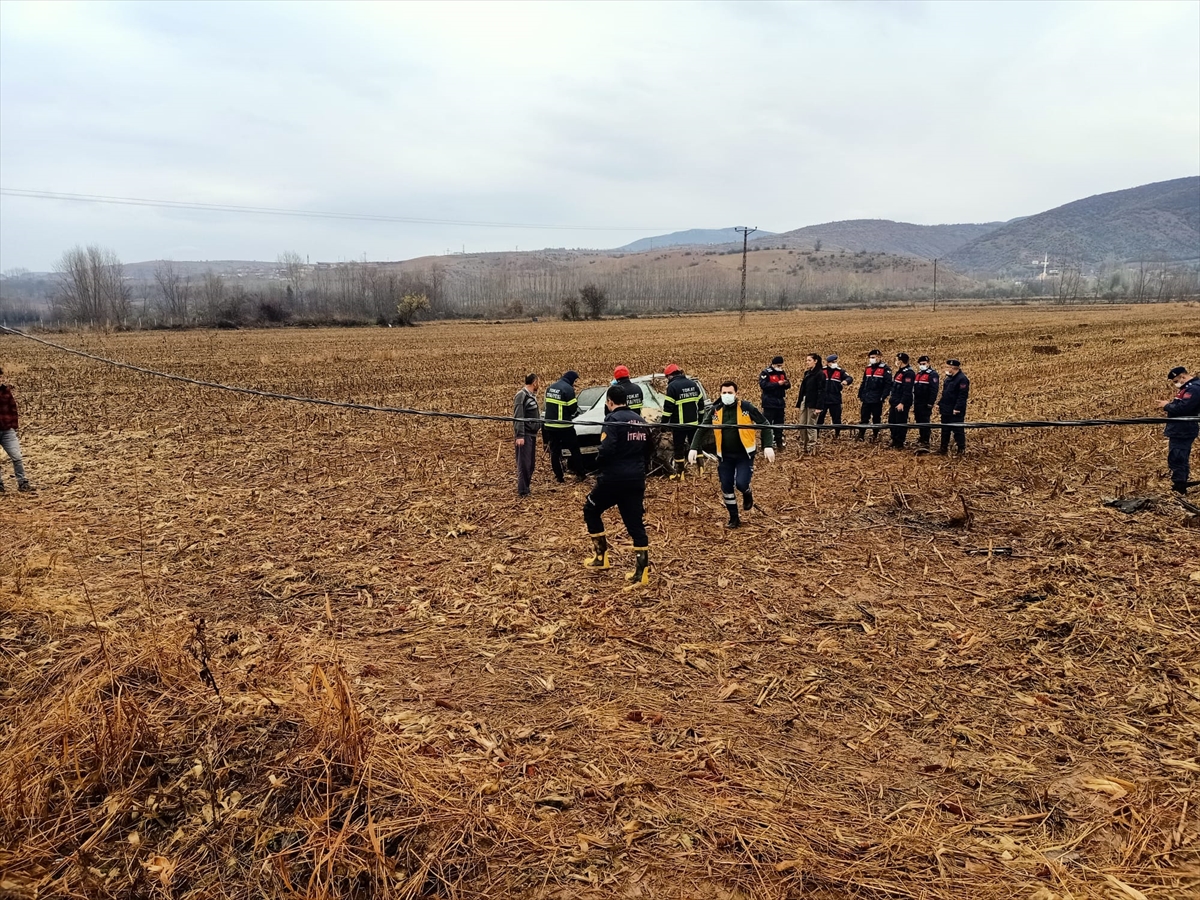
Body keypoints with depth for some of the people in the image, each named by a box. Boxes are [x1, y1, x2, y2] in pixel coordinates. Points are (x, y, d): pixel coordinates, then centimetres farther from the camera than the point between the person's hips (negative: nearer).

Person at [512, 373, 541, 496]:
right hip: (524, 435, -9)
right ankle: (522, 491, -5)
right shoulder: (521, 395, -12)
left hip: (532, 435, 9)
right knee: (524, 463, -8)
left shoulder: (532, 396, 16)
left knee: (530, 463, 12)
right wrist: (519, 436, -23)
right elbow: (518, 417, -18)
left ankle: (526, 487, 20)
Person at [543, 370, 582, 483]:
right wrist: (576, 412, 8)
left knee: (554, 451, 9)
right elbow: (573, 408, -13)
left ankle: (559, 477, 11)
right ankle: (578, 473, 12)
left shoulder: (550, 388, 12)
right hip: (564, 426, -6)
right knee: (575, 449, 9)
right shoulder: (568, 389, -13)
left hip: (549, 425, 6)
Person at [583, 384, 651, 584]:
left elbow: (606, 449, -23)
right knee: (636, 523, 7)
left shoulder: (613, 419, -11)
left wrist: (598, 465, -5)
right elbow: (648, 449, 16)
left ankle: (601, 556, 18)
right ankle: (642, 571, 4)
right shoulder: (640, 421, 11)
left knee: (591, 510, 17)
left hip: (613, 478, -6)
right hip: (637, 479, 6)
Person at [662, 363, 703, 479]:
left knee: (679, 448, 3)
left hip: (679, 424, -6)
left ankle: (679, 473, 8)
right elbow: (700, 403, 15)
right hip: (694, 423, 6)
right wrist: (700, 420, 23)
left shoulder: (672, 386, -12)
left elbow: (668, 407, -14)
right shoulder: (693, 384, 9)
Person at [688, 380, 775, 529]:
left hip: (744, 454, -3)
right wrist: (694, 448, -8)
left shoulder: (746, 408, -10)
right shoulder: (715, 410, -2)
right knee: (726, 488, 5)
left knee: (741, 483, -16)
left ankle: (747, 494, 22)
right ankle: (734, 518, 22)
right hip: (725, 456, 3)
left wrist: (768, 446, -18)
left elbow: (765, 425, -7)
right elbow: (701, 429, 4)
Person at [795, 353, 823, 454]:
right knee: (802, 425, 8)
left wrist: (818, 406, -20)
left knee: (810, 426, -3)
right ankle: (803, 446, 16)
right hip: (804, 402, 8)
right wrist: (798, 403, 14)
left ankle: (811, 448, 4)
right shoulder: (807, 373, 15)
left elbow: (821, 391, -15)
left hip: (812, 403, -8)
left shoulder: (820, 373, -9)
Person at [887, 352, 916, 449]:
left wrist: (902, 403, -26)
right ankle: (894, 441, 25)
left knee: (900, 424, -3)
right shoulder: (900, 372, 16)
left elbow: (907, 390, -23)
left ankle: (899, 444, 3)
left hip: (902, 404, -10)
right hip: (895, 403, 10)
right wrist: (891, 400, 21)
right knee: (892, 422, 15)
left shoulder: (909, 373, -16)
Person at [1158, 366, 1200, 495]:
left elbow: (1182, 407, -26)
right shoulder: (1188, 387, 17)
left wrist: (1167, 405, -11)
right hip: (1180, 431, 11)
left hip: (1182, 432, -11)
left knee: (1176, 459, -9)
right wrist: (1170, 404, 4)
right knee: (1180, 459, 16)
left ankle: (1179, 487, -5)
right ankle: (1180, 486, 23)